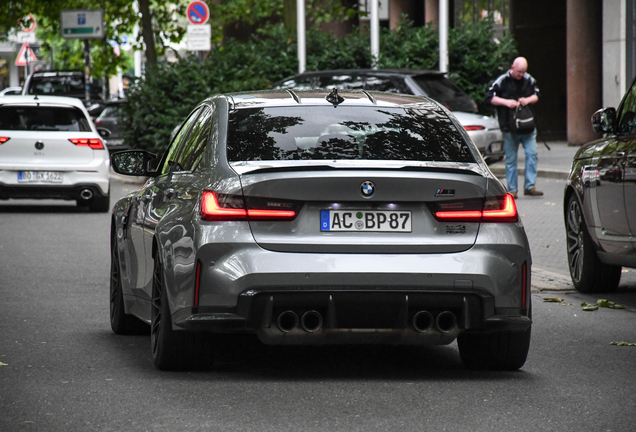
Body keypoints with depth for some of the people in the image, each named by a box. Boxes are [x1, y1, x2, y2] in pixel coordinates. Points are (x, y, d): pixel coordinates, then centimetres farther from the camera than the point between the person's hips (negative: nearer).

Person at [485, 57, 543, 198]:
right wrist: (506, 102, -16)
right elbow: (489, 98, -4)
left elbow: (536, 95, 17)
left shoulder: (529, 80, 7)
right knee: (510, 158, 2)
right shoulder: (502, 81, -4)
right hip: (509, 127, -3)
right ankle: (512, 190, 7)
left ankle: (529, 186, -2)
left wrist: (528, 100, -5)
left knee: (532, 154, -7)